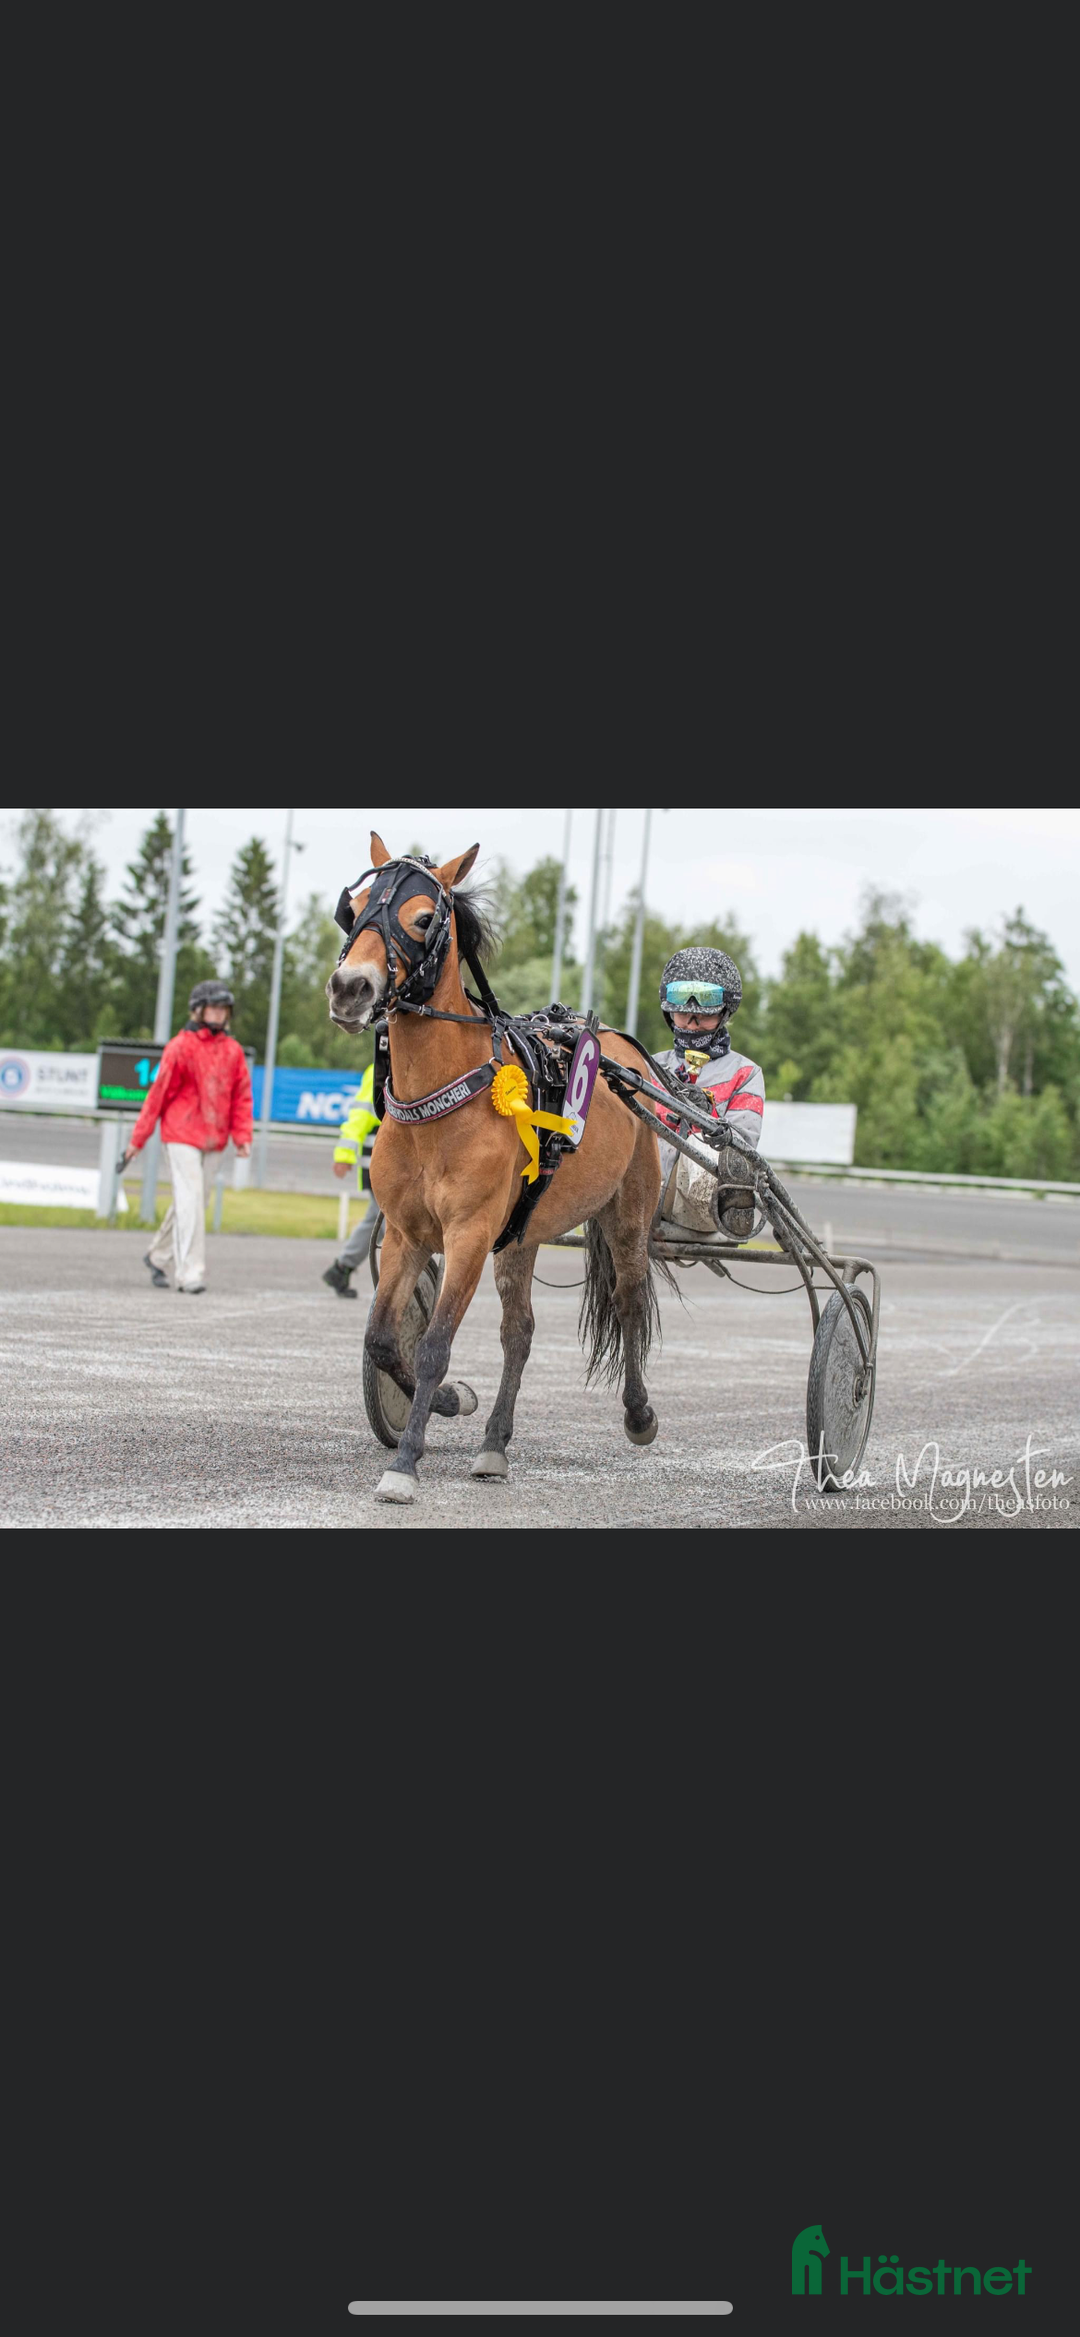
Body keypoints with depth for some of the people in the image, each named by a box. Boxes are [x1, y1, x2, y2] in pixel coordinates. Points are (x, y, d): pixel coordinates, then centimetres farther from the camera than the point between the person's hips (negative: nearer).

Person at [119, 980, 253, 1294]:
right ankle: (190, 1273, -15)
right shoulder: (181, 1046, -6)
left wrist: (242, 1135, 2)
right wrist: (138, 1138, -2)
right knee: (190, 1200, -12)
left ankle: (159, 1256, 30)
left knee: (192, 1202, 11)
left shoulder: (233, 1050, 9)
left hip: (213, 1139, 5)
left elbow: (242, 1095, 13)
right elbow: (160, 1092, -4)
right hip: (182, 1135, -5)